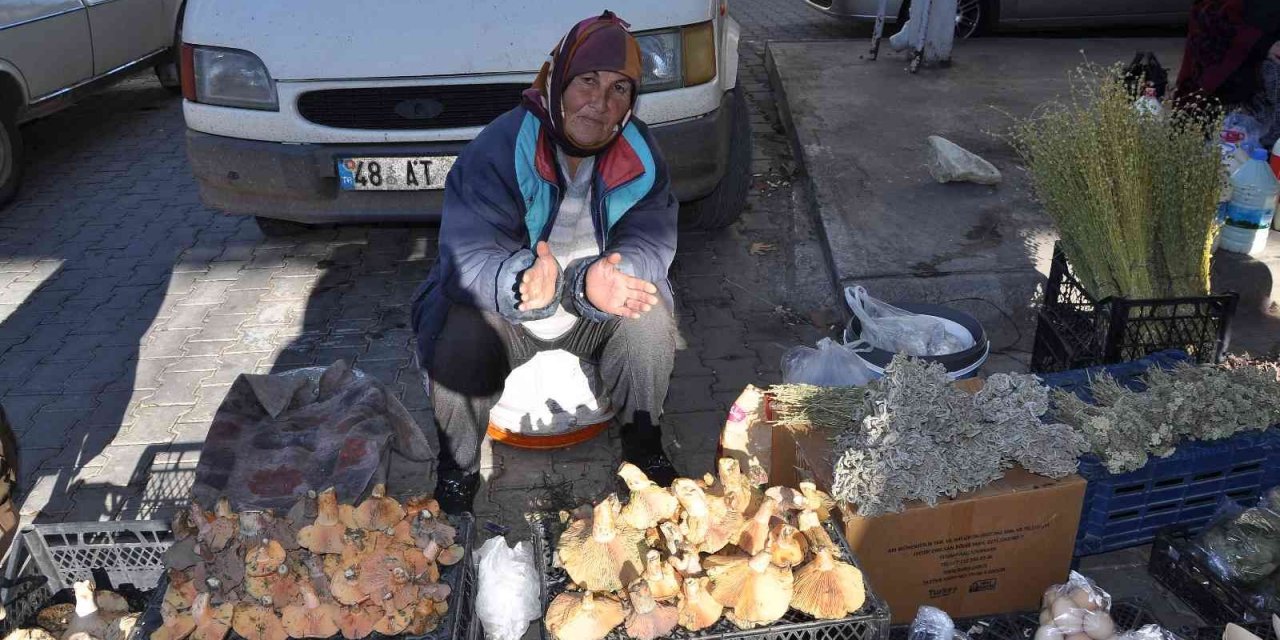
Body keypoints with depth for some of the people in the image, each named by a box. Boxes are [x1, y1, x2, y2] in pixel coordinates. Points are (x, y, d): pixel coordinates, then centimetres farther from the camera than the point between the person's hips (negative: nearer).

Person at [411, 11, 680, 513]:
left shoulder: (639, 155, -11)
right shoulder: (501, 146, -23)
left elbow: (649, 245, -19)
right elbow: (466, 256, -30)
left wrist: (595, 282, -43)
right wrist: (524, 283, -52)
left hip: (597, 311, 3)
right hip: (505, 312, -2)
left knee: (650, 317, -25)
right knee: (460, 336, -32)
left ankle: (644, 447, 2)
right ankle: (457, 468, -3)